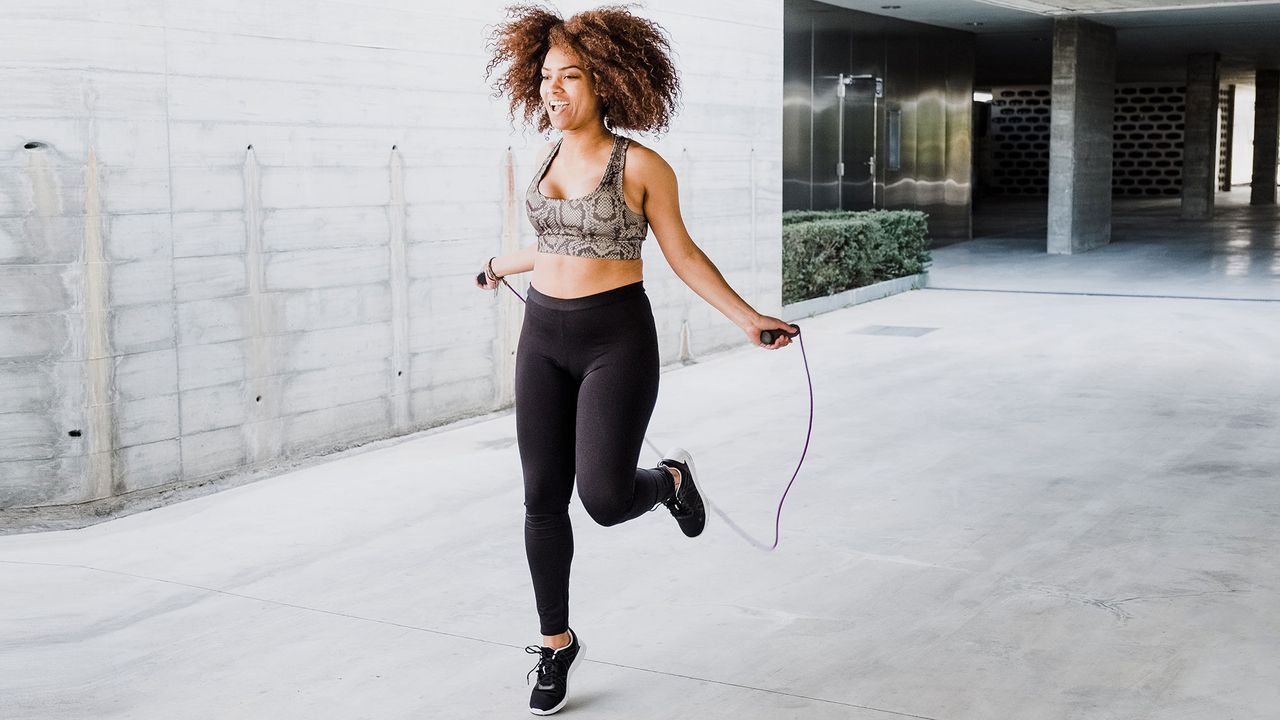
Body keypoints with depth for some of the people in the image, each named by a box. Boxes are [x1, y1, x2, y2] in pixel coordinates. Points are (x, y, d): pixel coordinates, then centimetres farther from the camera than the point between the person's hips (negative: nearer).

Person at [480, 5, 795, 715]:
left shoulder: (641, 165, -9)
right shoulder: (547, 160, 7)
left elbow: (682, 253, -3)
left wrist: (749, 318, -9)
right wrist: (502, 266, 40)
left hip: (617, 340, -5)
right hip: (543, 337, 5)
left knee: (606, 498, -14)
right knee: (543, 499, 5)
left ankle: (670, 478, 24)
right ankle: (556, 643, 22)